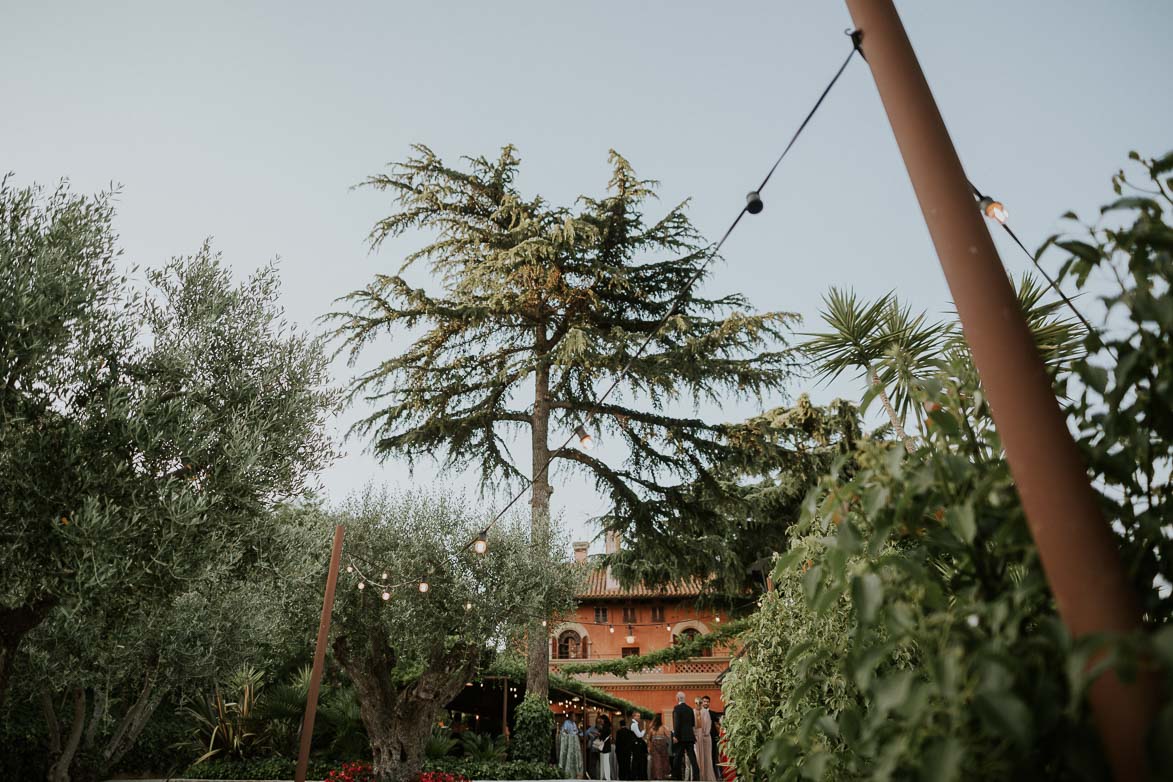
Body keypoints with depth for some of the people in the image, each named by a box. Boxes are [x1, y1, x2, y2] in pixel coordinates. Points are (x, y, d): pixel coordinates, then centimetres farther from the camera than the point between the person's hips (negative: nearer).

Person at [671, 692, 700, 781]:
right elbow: (693, 723, 16)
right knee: (692, 757, 3)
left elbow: (677, 723, -16)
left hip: (681, 737, -5)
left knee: (678, 757, 4)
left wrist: (675, 736, -16)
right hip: (690, 736, 6)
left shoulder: (677, 708, -9)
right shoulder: (690, 709, 11)